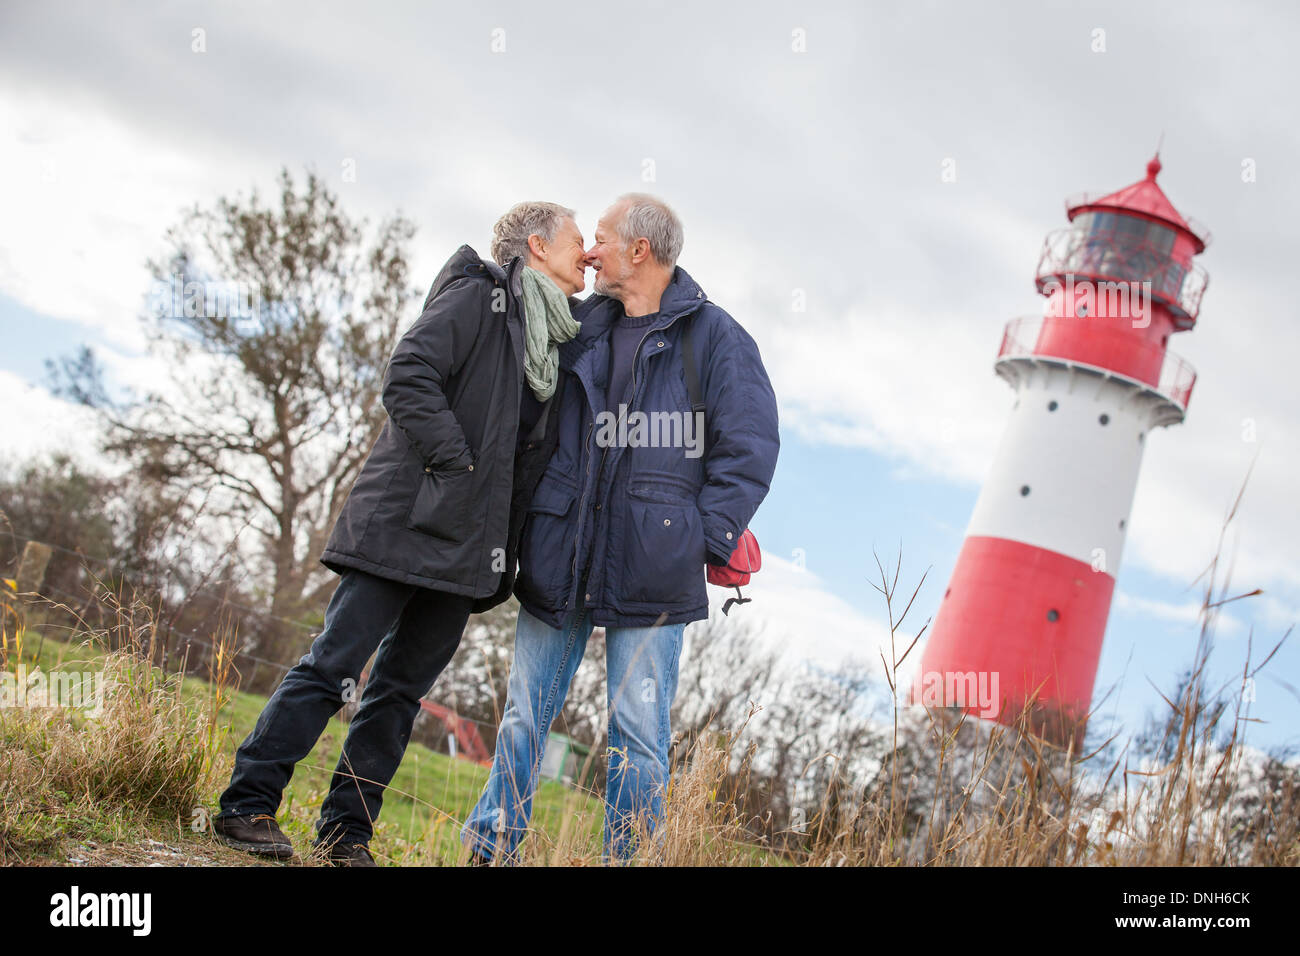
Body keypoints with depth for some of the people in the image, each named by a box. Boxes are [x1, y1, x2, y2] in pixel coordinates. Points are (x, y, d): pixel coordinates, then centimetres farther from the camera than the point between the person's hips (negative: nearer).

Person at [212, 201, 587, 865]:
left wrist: (505, 555, 11)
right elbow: (408, 376, -14)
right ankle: (247, 804, 4)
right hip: (406, 521, -7)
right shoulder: (477, 297, -2)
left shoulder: (557, 341, 20)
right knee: (334, 665, -6)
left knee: (401, 688, 8)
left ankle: (345, 832, 15)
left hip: (466, 547, 7)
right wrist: (455, 462, -17)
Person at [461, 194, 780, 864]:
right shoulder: (578, 327, 13)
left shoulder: (713, 336, 1)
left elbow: (749, 446, -3)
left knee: (639, 736, 1)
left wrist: (709, 537, -9)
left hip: (651, 573, -4)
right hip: (557, 558, 4)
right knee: (524, 718, 9)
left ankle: (627, 859, 13)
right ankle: (491, 850, 20)